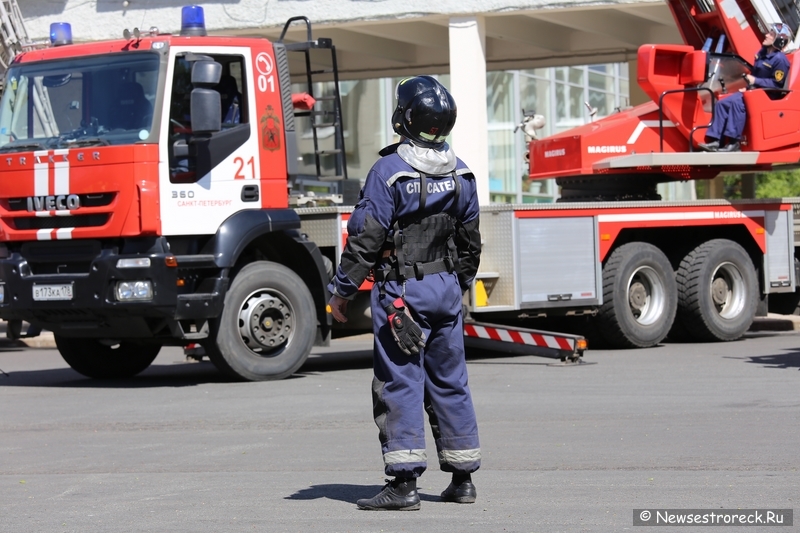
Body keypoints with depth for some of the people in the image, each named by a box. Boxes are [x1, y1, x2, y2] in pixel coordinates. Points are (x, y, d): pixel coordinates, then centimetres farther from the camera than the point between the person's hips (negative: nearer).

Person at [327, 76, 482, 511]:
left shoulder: (389, 171, -14)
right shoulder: (460, 174, 7)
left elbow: (365, 238, -15)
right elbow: (470, 242, 15)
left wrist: (342, 290, -7)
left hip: (400, 291, -6)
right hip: (447, 287, 6)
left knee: (399, 382, -4)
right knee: (449, 381, 13)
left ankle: (404, 482, -8)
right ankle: (462, 478, 18)